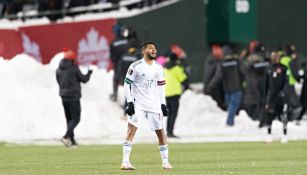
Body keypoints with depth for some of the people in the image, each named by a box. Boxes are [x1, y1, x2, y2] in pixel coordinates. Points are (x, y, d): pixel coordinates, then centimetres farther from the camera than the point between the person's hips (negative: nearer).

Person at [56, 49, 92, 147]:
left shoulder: (58, 70, 6)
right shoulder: (74, 69, -11)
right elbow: (83, 79, -3)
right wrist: (89, 74, 16)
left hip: (63, 97, 6)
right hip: (73, 97, -6)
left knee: (69, 118, 12)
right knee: (75, 118, -3)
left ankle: (72, 141, 10)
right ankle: (66, 136, -21)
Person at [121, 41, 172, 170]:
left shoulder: (158, 68, 10)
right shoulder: (136, 66, -7)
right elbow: (127, 84, -6)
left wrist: (163, 104, 12)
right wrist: (129, 102, -14)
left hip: (154, 104, 5)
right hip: (138, 104, -5)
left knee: (160, 131, 5)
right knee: (132, 128, -19)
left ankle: (165, 162, 17)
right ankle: (125, 162, -21)